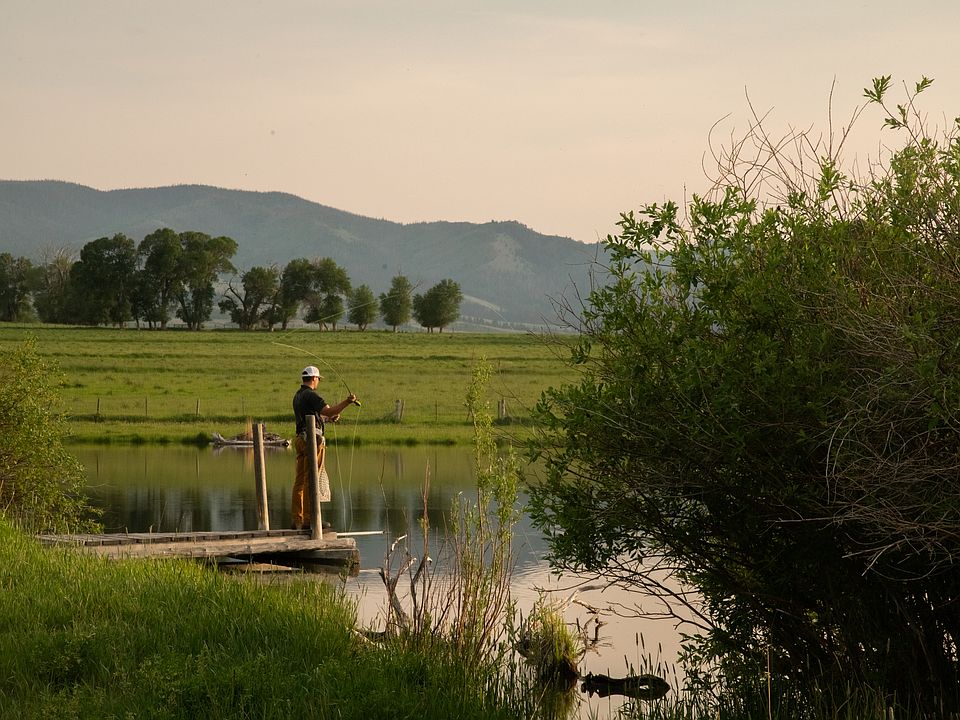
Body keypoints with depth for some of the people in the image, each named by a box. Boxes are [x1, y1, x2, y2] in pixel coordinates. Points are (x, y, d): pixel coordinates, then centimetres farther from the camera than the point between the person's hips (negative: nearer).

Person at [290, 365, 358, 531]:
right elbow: (328, 411, -21)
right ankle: (309, 520, -8)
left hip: (300, 439, 9)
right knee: (311, 480, -7)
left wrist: (328, 418, 27)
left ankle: (297, 520, 9)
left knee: (300, 480, 8)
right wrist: (346, 402, -19)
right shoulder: (311, 395, -11)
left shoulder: (298, 396, 18)